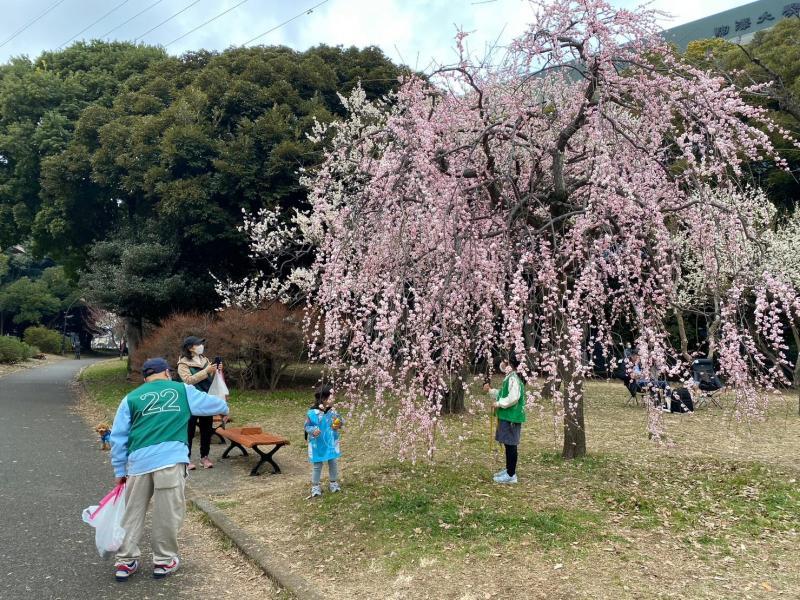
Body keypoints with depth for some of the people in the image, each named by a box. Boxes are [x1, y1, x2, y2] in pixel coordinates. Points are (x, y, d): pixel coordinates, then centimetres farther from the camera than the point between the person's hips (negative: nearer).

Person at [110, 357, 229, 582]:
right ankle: (164, 561, 22)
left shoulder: (131, 398, 16)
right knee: (168, 514, 10)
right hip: (170, 459, -2)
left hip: (139, 461, 2)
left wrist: (119, 470, 20)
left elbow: (118, 438, 13)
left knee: (132, 512, 17)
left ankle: (125, 562, 25)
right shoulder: (183, 390, 13)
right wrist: (224, 407, 49)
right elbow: (211, 403, 27)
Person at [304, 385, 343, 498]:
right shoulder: (312, 412, -16)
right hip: (318, 444, -4)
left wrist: (339, 424, -15)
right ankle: (315, 486, 20)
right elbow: (307, 426, -9)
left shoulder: (333, 411, -5)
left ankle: (334, 482, 31)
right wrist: (313, 431, -28)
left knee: (333, 463, 14)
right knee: (317, 465, 6)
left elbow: (340, 422, 7)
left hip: (331, 443, 4)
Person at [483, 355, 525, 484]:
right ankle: (508, 470, 27)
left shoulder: (513, 379, -18)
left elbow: (513, 398, -28)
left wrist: (499, 404, -18)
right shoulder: (509, 378, 14)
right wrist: (490, 391, 15)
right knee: (508, 444, 17)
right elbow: (503, 394, 25)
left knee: (510, 445, -5)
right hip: (506, 416, 10)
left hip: (511, 417, -10)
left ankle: (511, 475, 1)